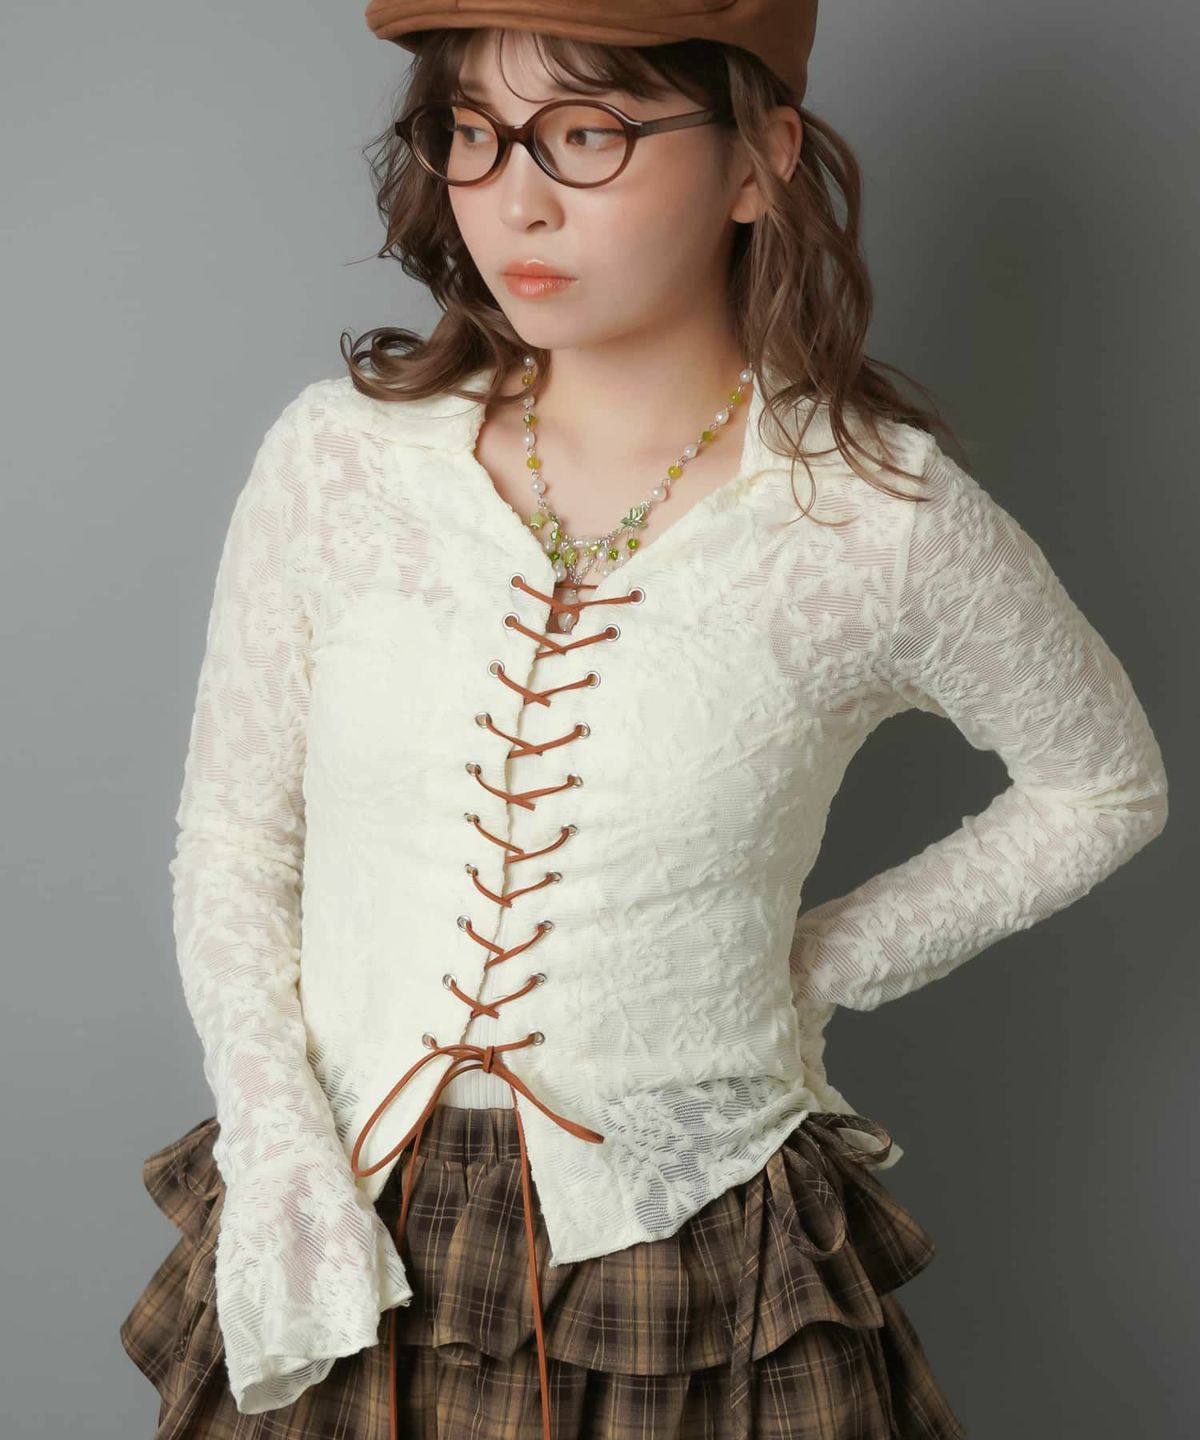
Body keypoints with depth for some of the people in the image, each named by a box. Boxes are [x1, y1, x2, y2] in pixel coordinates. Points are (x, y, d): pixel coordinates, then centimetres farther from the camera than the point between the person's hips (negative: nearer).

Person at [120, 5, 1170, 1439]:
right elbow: (231, 842, 2)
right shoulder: (342, 455, -6)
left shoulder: (883, 523, -12)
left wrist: (818, 970, 0)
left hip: (693, 1254, -1)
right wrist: (276, 1155, -10)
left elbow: (1106, 784, 5)